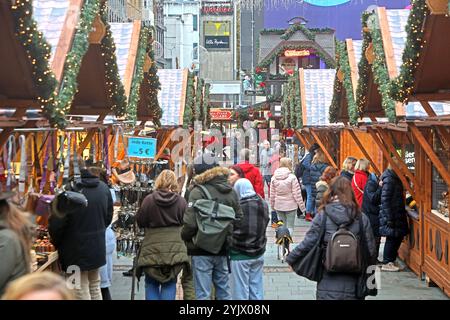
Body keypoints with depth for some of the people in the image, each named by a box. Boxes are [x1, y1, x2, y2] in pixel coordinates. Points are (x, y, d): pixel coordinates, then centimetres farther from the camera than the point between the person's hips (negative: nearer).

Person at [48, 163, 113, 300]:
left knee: (81, 293, 5)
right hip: (98, 247, 6)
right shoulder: (103, 187, -1)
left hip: (77, 250, -6)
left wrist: (56, 242, 0)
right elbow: (108, 217, 9)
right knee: (95, 288, 22)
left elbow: (56, 224, -19)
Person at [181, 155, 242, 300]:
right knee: (224, 291, 15)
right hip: (223, 250, 6)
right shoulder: (230, 191, 6)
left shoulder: (198, 191, -14)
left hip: (202, 251, -6)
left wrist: (184, 237, -1)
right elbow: (239, 219, 9)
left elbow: (190, 223, -20)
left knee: (203, 294, 0)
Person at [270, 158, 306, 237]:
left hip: (278, 206, 4)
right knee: (290, 226, 3)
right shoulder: (292, 177, -14)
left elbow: (272, 194, 6)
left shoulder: (274, 178, 0)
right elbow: (297, 194, -12)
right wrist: (301, 205, -3)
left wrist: (272, 205, 18)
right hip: (291, 206, -4)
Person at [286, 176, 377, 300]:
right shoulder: (362, 218, -3)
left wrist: (290, 258, 9)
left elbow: (308, 242, -6)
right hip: (353, 285, 2)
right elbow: (370, 250, -1)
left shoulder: (322, 216, -8)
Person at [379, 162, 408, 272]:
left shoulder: (395, 178, 12)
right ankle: (386, 263, 6)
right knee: (391, 238, -3)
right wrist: (389, 218, -21)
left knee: (398, 237, 12)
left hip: (398, 215, 9)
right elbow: (385, 200, -20)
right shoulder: (388, 179, -17)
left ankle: (391, 260, 23)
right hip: (391, 216, -9)